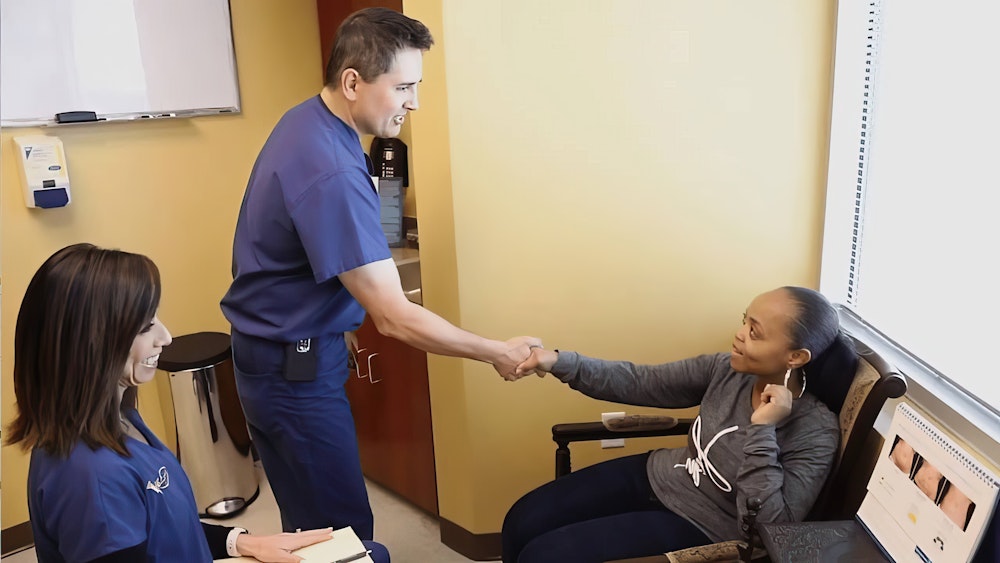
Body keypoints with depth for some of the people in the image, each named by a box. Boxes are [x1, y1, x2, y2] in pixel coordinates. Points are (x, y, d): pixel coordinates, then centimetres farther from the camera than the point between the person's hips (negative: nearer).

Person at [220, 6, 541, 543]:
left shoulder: (308, 119, 2)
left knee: (312, 519, 20)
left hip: (281, 351, 9)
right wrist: (498, 353, -18)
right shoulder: (330, 174, -30)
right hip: (293, 369, -9)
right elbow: (395, 318, -29)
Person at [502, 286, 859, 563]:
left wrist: (762, 430, -34)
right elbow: (644, 384, -4)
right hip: (658, 475, 6)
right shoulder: (728, 370, -8)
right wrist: (562, 363, -15)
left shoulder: (815, 431, -22)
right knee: (523, 520, 1)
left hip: (699, 525, -6)